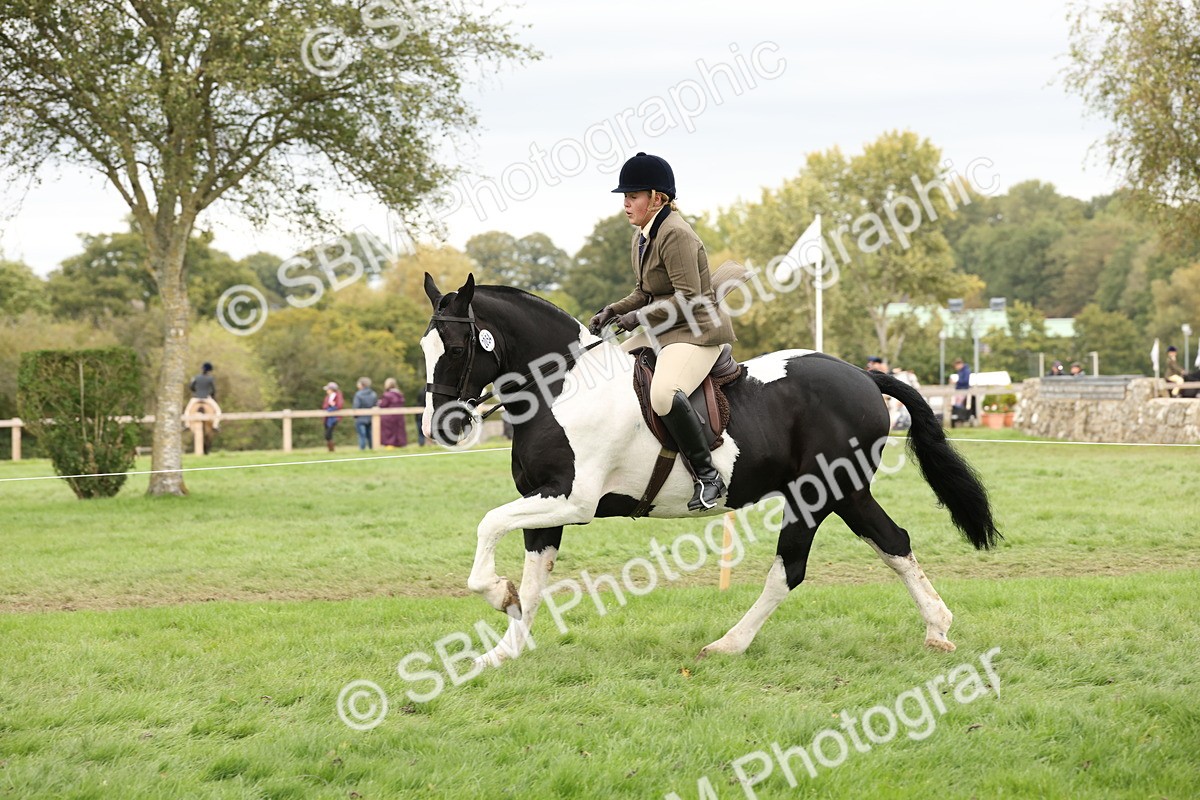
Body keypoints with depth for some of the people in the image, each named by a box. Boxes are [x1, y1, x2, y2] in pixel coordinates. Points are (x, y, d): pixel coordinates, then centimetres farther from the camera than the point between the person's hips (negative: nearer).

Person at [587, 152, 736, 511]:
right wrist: (614, 310, 5)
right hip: (661, 331, 11)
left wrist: (639, 317, -17)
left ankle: (708, 476, -26)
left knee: (663, 393, -35)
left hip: (697, 331, -11)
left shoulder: (675, 235, -18)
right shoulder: (640, 237, 13)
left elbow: (688, 298, -22)